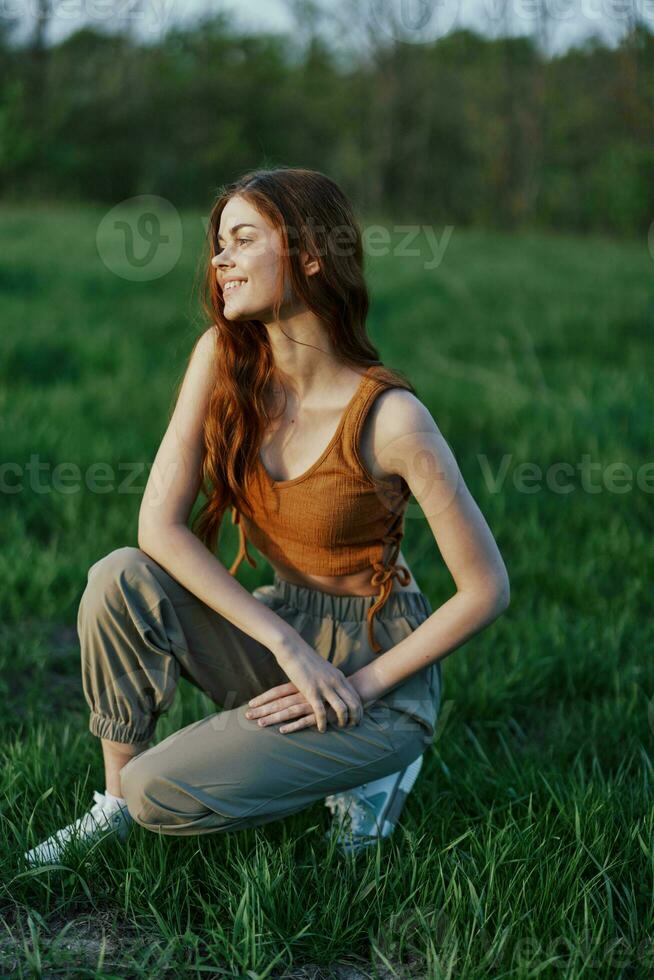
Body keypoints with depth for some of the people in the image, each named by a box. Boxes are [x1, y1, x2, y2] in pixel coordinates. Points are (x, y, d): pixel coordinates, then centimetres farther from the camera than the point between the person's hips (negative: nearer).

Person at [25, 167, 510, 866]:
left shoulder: (390, 419, -23)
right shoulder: (222, 358, -10)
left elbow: (486, 589, -16)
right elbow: (159, 525, -15)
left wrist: (363, 685, -16)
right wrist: (290, 647, -22)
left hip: (379, 661, -5)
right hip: (280, 628, 5)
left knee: (162, 793, -19)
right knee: (120, 578, -23)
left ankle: (365, 771, 5)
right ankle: (116, 803, -4)